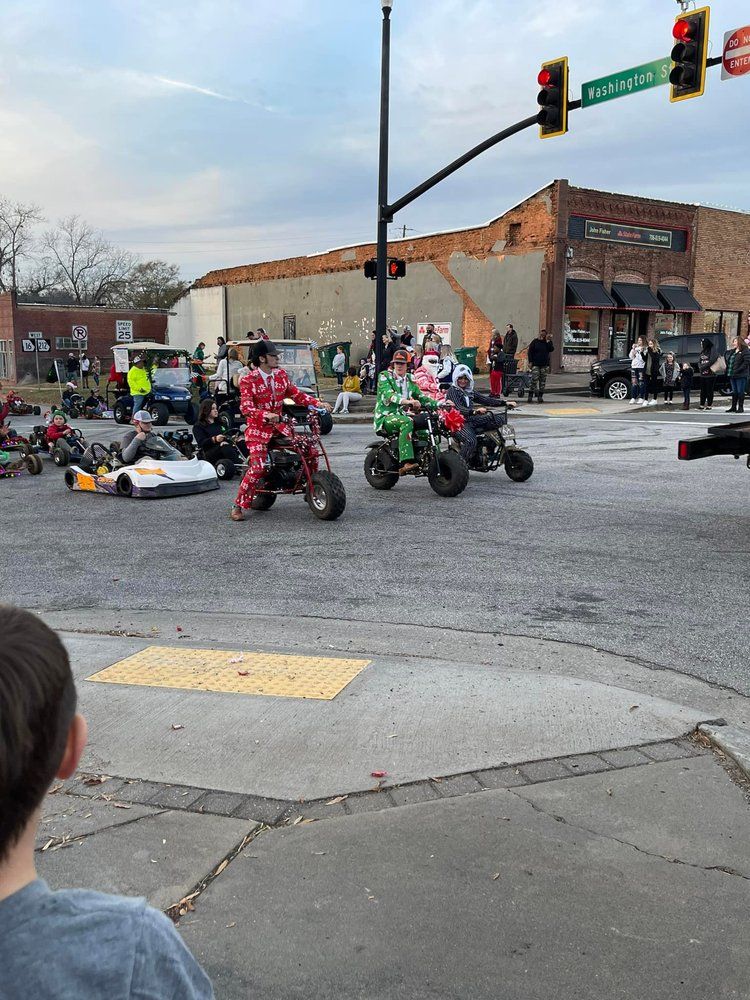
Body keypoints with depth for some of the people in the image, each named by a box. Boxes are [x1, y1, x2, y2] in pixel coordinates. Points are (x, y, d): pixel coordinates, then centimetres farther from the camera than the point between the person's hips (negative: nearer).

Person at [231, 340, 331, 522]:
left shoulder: (281, 374, 6)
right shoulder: (248, 380, -12)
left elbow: (296, 394, 9)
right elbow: (246, 407, -21)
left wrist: (317, 402, -6)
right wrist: (265, 415, -39)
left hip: (278, 426, 6)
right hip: (258, 429, -6)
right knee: (257, 468, -20)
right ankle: (238, 506, -6)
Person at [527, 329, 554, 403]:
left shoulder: (548, 342, 8)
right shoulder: (535, 342, 3)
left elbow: (551, 349, -10)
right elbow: (530, 351, 2)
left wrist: (547, 341, -12)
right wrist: (530, 361, -6)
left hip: (545, 365, 3)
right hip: (535, 364, -3)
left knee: (543, 381, 3)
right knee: (534, 380, -11)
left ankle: (540, 396, 9)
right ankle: (530, 395, -5)